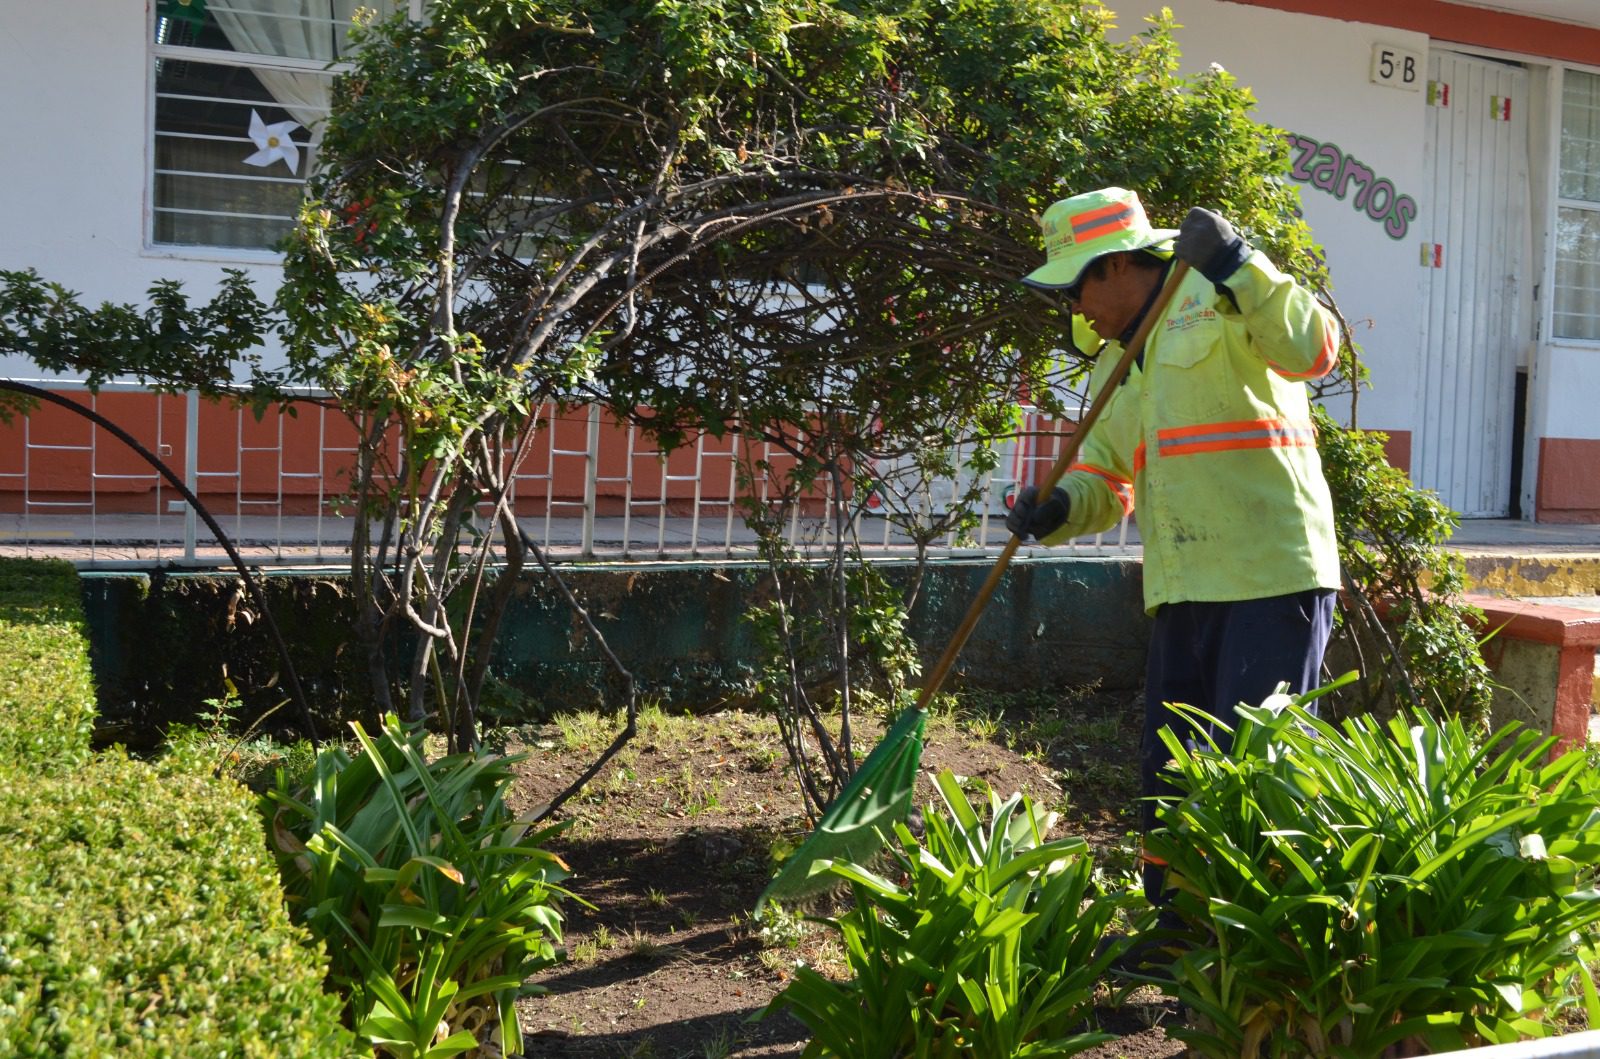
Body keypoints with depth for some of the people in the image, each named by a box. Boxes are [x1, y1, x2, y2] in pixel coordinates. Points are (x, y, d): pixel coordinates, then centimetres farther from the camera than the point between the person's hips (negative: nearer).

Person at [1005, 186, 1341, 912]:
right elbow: (1107, 480, 17)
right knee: (1171, 771, 14)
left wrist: (1238, 271, -29)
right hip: (1183, 588, 8)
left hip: (1272, 577, -8)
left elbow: (1313, 350, -21)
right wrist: (1057, 510, -3)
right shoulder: (1115, 362, 19)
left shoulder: (1219, 302, -4)